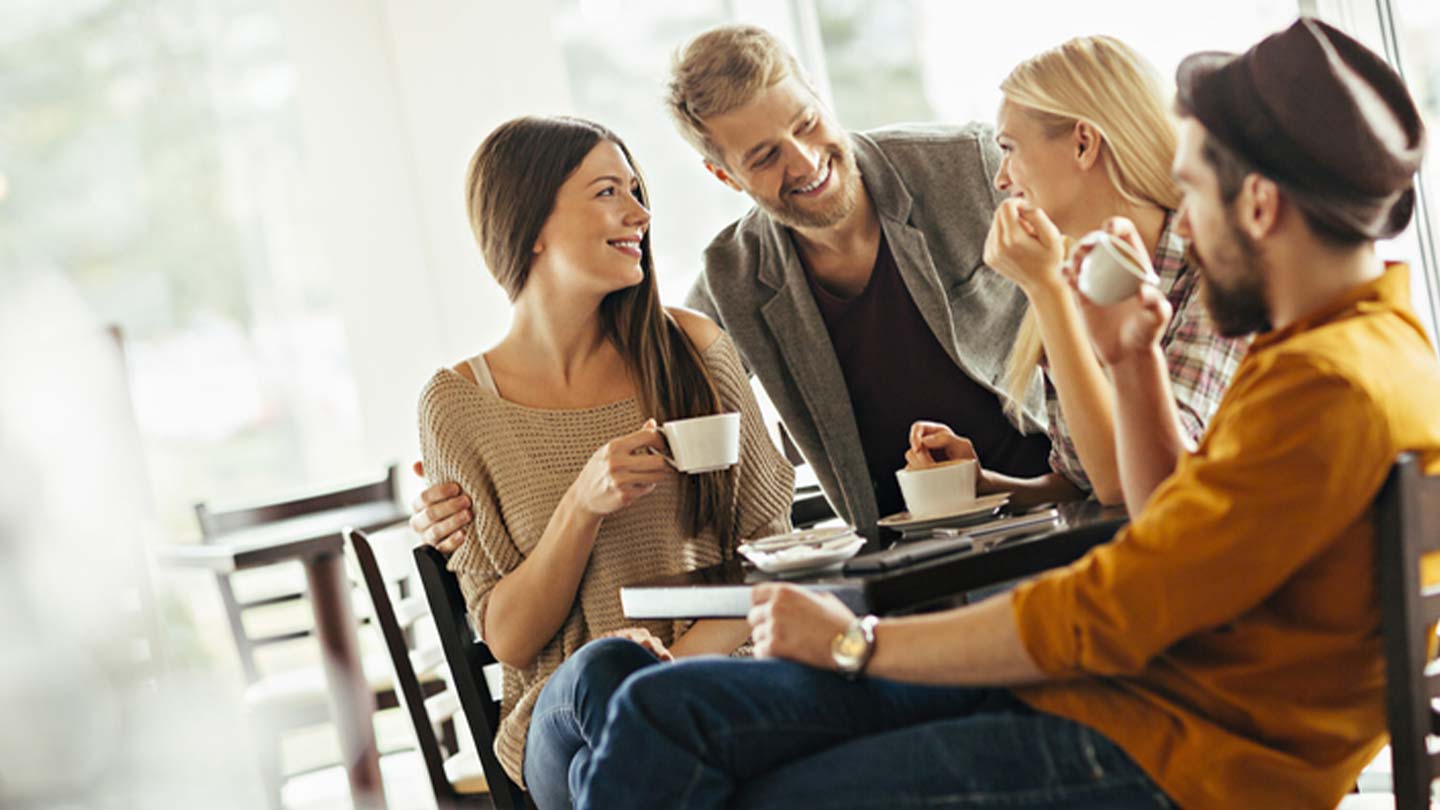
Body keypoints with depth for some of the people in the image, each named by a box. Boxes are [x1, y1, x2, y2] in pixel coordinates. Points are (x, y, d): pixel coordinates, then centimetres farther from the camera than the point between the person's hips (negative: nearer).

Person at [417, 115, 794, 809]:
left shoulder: (692, 350, 6)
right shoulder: (458, 404, 2)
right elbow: (509, 639, 1)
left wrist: (691, 649, -15)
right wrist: (582, 506, -16)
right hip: (565, 718, 0)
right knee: (609, 665, -36)